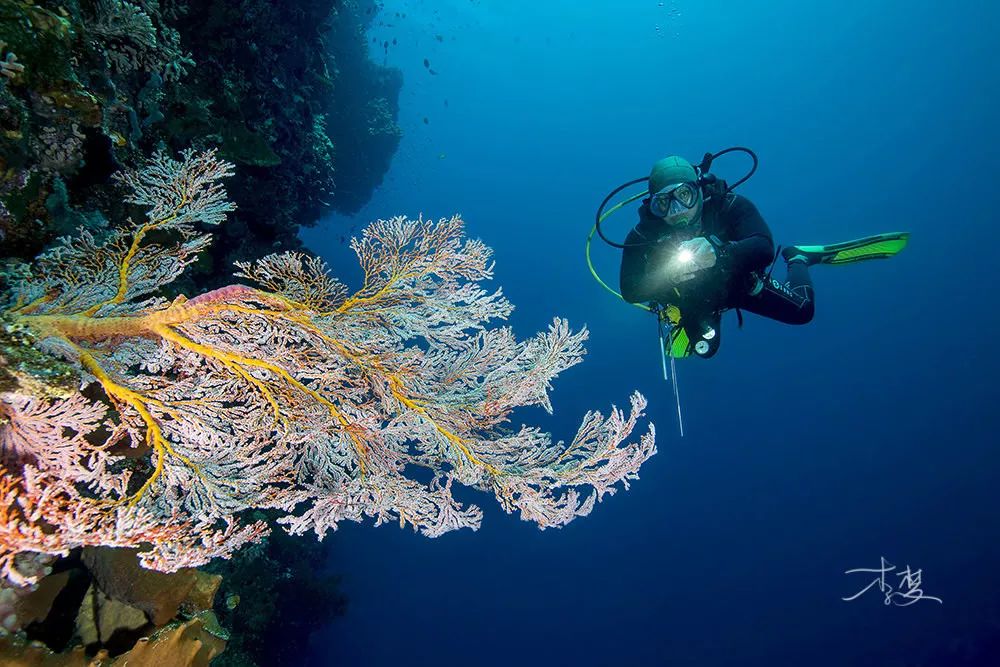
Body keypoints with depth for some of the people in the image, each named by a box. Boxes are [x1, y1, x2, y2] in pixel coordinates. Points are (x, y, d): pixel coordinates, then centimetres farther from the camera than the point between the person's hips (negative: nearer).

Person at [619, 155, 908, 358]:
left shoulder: (728, 205, -34)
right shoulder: (644, 235, -33)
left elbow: (764, 248, -46)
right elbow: (630, 292, -37)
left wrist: (717, 249, -64)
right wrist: (670, 273, -53)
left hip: (739, 280, 0)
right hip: (692, 301, 0)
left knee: (801, 311, -5)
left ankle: (798, 258, 27)